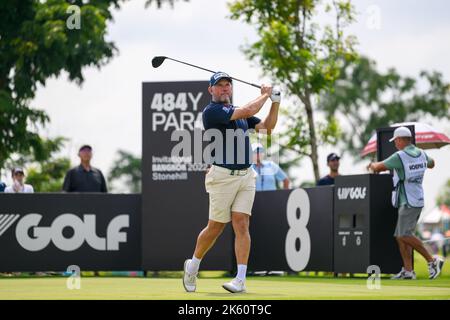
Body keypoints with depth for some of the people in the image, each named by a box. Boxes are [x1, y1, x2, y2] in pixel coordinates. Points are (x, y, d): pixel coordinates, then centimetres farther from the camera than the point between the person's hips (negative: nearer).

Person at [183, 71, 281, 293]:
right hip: (223, 176, -5)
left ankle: (240, 279, -9)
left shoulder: (238, 112, 18)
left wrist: (275, 103, 4)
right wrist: (264, 95, -3)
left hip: (246, 176, 5)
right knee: (215, 227, 2)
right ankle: (193, 265, 25)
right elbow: (249, 111, -19)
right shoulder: (212, 111, -9)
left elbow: (266, 127, 17)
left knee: (241, 225, -6)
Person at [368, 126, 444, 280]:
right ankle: (408, 271, 4)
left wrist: (372, 165, 16)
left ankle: (432, 260, -16)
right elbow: (431, 164, 32)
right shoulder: (421, 154, 9)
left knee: (405, 235, -12)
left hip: (408, 202, -9)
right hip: (418, 200, 9)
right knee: (401, 236, 9)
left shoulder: (399, 156, -15)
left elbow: (378, 167, -6)